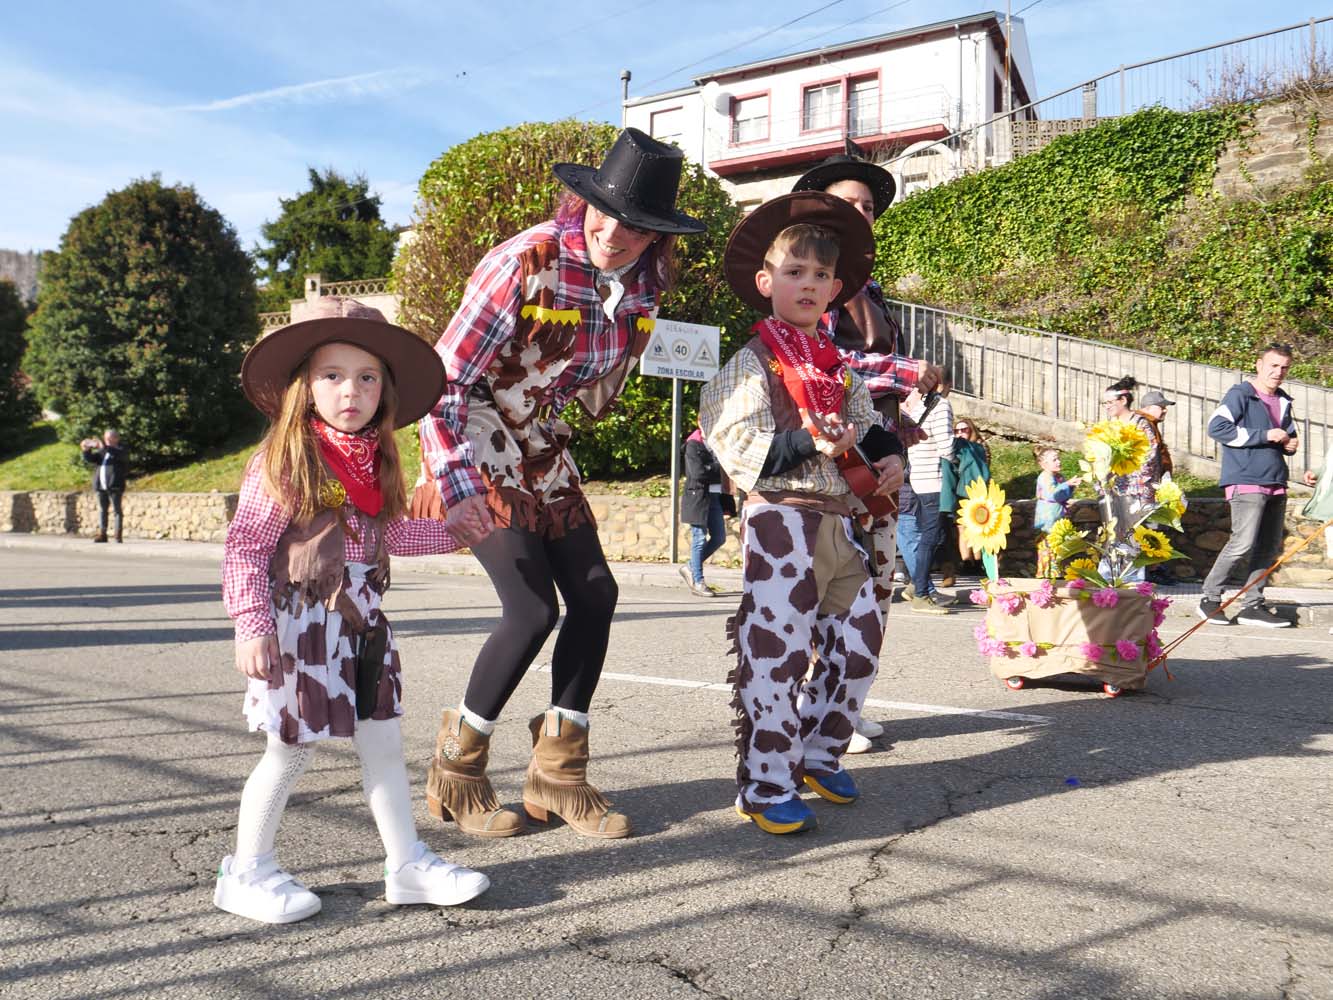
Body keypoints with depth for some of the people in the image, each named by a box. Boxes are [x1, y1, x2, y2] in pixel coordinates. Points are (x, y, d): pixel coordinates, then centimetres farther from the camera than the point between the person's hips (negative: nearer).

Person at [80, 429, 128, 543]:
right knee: (102, 510, 7)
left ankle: (118, 535, -3)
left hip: (114, 486, -6)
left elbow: (119, 454, -24)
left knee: (117, 510, -4)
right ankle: (102, 534, 10)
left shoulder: (121, 450, -1)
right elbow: (90, 459, 11)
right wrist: (86, 450, -9)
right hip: (101, 486, 6)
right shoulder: (102, 451, 18)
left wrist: (104, 447, -34)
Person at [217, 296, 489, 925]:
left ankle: (407, 863, 19)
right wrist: (251, 626, -21)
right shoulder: (283, 461, -12)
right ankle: (247, 873, 22)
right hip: (301, 623, -6)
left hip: (362, 625, 7)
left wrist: (448, 532, 27)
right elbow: (245, 548, -14)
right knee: (292, 749, 4)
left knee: (382, 741, 9)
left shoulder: (374, 462, 9)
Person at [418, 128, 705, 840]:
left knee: (594, 595, 0)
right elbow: (446, 376, -24)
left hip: (543, 448, 7)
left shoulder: (642, 282, -3)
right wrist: (458, 484, -32)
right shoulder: (528, 261, -23)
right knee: (533, 608, -14)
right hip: (474, 444, -7)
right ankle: (454, 774, 7)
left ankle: (558, 776, 15)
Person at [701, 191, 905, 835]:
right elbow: (735, 443, -16)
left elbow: (867, 426, 27)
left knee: (859, 639, 13)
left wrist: (888, 455, 7)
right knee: (775, 651, -7)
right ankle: (766, 786, 6)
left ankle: (817, 754, 31)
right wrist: (812, 445, -24)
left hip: (836, 521, 8)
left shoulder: (839, 367, 17)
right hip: (780, 521, -8)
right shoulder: (752, 363, -6)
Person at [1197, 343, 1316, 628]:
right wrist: (1264, 435, -16)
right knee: (1243, 543, -15)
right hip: (1246, 481, -8)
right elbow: (1216, 427, -17)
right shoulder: (1240, 394, -5)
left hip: (1276, 483, 8)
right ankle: (1209, 599, -3)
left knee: (1269, 548, 7)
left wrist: (1291, 443, 8)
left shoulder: (1283, 401, 19)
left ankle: (1252, 605, 14)